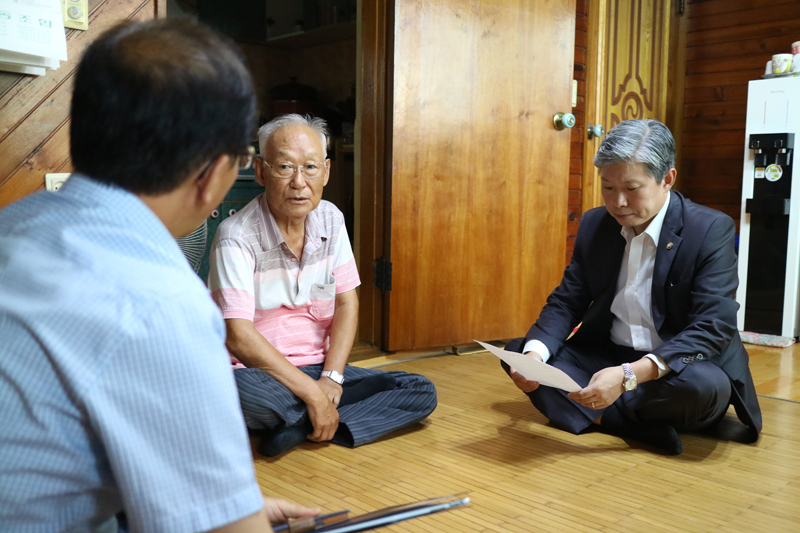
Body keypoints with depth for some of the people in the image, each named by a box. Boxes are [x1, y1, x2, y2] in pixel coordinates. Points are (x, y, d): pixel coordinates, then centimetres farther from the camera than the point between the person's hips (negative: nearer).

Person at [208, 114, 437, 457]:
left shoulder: (330, 220, 4)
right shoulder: (237, 236, -15)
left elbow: (346, 302, 4)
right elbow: (238, 337, -21)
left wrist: (332, 378, -11)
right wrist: (312, 392, -23)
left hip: (319, 370, 6)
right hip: (261, 374, -5)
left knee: (422, 392, -10)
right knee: (236, 389, -40)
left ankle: (301, 425, -19)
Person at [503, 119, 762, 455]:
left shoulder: (712, 230, -15)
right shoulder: (594, 225, 2)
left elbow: (713, 327, -23)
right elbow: (565, 302, 2)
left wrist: (630, 375, -37)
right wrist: (534, 353, -20)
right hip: (605, 357, 5)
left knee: (703, 384, -38)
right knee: (517, 351, -10)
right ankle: (634, 424, -20)